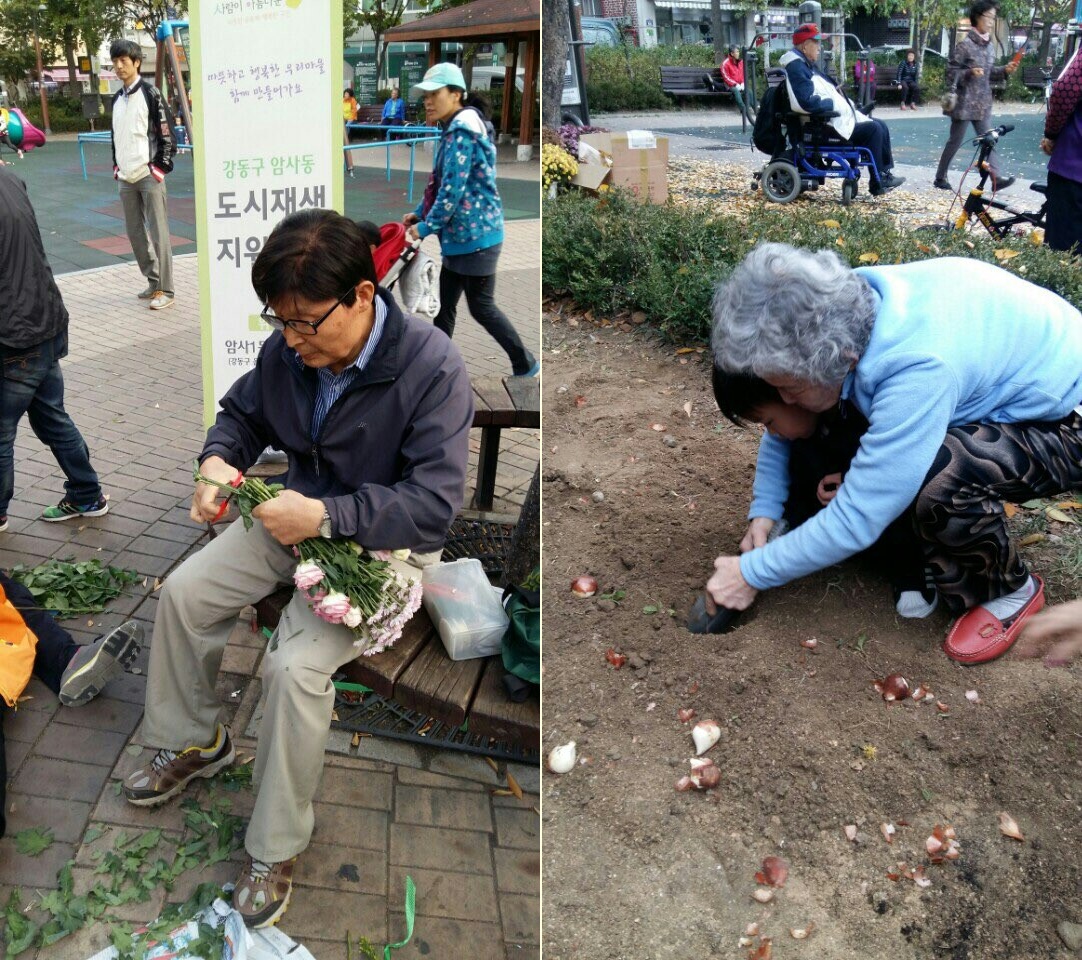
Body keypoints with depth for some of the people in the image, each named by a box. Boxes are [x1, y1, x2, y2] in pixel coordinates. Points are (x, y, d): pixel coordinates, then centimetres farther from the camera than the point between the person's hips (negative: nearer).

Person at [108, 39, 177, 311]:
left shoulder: (151, 94, -4)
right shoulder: (117, 99, 16)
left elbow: (167, 132, -7)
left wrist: (161, 167, -11)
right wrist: (116, 166, 14)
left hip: (149, 176, -7)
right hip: (126, 178, 7)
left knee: (158, 232, -8)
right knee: (135, 232, 10)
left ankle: (165, 290, -6)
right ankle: (153, 281, 20)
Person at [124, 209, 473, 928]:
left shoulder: (432, 369, -28)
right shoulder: (290, 348, -9)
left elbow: (435, 507, -29)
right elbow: (242, 412, 11)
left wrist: (325, 516, -37)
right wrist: (218, 460, -13)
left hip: (382, 544, -7)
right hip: (301, 517, 7)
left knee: (297, 665, -24)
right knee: (183, 592, 1)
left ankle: (277, 848, -1)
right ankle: (194, 742, 27)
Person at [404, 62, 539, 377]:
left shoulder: (462, 134, -19)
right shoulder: (454, 132, 13)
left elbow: (452, 191, -23)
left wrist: (426, 227, -16)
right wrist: (418, 214, 15)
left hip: (476, 235, -10)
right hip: (460, 236, 10)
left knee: (481, 307, 1)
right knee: (444, 306, 13)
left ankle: (526, 365, 16)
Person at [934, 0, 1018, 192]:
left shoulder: (990, 46, 12)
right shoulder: (965, 44, -11)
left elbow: (988, 73, 19)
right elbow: (951, 72, -11)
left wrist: (1005, 70, 3)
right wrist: (969, 73, -26)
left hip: (983, 103, 7)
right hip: (964, 103, -7)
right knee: (955, 141, 2)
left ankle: (997, 178, -5)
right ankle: (941, 177, 15)